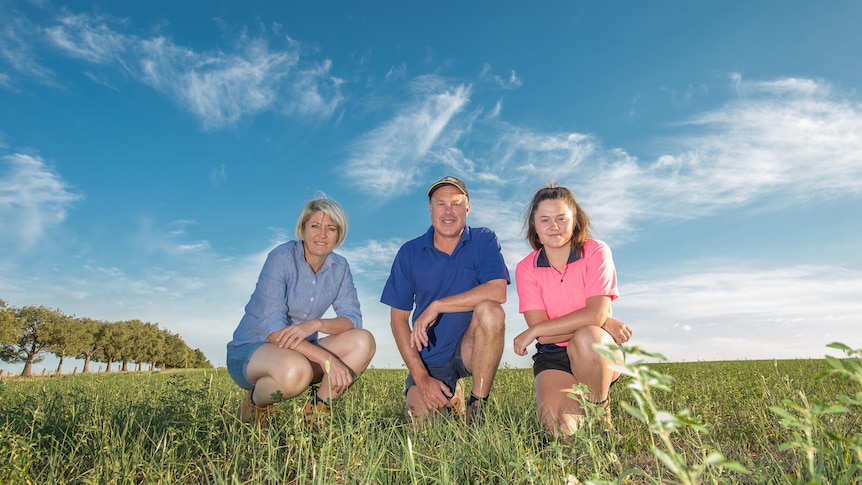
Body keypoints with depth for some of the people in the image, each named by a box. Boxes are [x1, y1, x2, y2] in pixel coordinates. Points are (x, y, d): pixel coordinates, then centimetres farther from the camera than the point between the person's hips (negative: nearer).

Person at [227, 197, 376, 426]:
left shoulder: (339, 267, -1)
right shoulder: (282, 257, -18)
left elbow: (353, 318, -9)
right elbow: (272, 327, -25)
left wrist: (316, 324, -31)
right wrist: (327, 359, -33)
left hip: (302, 349, 5)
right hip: (250, 348, -5)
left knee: (363, 341, -18)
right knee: (295, 370, -38)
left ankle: (316, 412, -7)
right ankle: (255, 405, -5)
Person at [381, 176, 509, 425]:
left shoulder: (483, 240, -5)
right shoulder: (409, 253, -1)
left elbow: (497, 291, -22)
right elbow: (398, 318, -2)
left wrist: (436, 306, -23)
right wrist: (421, 378, -10)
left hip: (471, 349, -1)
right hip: (430, 360, 2)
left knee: (490, 311, -30)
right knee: (420, 422, -16)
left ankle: (477, 407, -14)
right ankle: (449, 395, 20)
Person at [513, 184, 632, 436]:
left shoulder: (596, 252, -8)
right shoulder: (526, 268, -4)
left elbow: (596, 314, -20)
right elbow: (541, 331, -12)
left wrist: (534, 331, -18)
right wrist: (604, 323, -19)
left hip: (598, 354, -1)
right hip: (552, 358, 1)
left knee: (585, 337, -36)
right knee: (559, 427, -22)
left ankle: (600, 410, -7)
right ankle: (576, 402, 14)